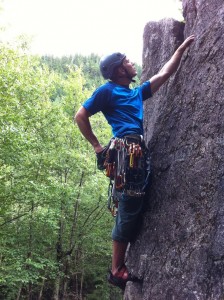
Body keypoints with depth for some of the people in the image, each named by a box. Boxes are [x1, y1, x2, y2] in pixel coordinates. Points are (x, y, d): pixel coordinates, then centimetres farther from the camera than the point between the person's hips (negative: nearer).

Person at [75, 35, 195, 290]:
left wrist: (182, 47, 36)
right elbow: (80, 116, 4)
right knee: (129, 209, -9)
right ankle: (117, 270, -2)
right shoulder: (107, 90, 5)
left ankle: (121, 266, 15)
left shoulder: (137, 93, 27)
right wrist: (97, 146, -1)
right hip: (125, 151, -8)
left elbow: (165, 73, 34)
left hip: (137, 153, 9)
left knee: (132, 208, 8)